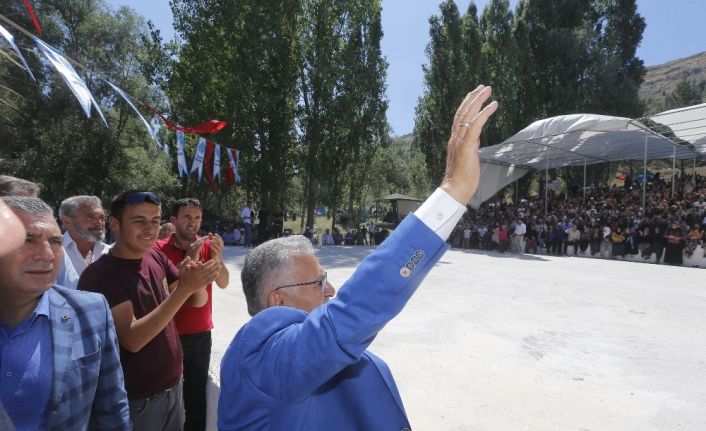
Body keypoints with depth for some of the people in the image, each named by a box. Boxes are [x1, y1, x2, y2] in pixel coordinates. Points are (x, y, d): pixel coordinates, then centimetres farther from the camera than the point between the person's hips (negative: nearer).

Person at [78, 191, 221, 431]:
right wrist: (183, 289, -33)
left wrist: (196, 280, -23)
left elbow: (198, 302, -1)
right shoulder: (100, 274, -19)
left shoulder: (157, 258, -1)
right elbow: (132, 340, -26)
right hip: (136, 399, -5)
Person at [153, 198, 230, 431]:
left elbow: (223, 283, -8)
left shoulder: (208, 246, 1)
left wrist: (217, 257, -26)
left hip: (201, 333, 2)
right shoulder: (160, 249, -7)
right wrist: (189, 258, -26)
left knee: (197, 394, 12)